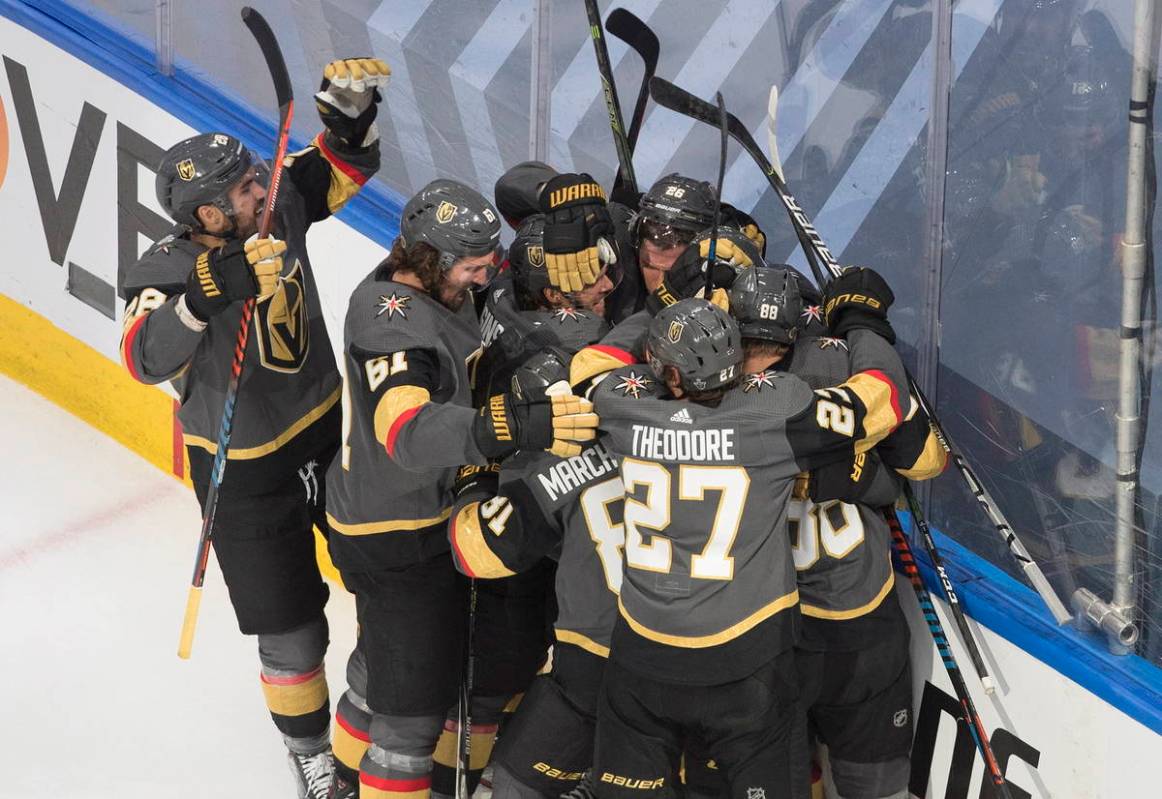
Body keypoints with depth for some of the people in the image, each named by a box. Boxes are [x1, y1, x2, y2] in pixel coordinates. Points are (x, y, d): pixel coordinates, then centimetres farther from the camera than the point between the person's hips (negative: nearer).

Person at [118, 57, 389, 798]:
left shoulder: (282, 209, -12)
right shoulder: (166, 271, -26)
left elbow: (345, 164, 2)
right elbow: (148, 356, -43)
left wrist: (349, 103, -18)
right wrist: (215, 287, -55)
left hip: (331, 430, 5)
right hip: (244, 472, -5)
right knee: (289, 625, 7)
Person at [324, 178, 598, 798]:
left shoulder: (431, 287, -2)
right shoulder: (394, 321, -31)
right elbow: (410, 433, -47)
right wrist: (519, 426, -60)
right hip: (398, 542, -11)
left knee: (384, 654, 31)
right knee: (415, 699, -2)